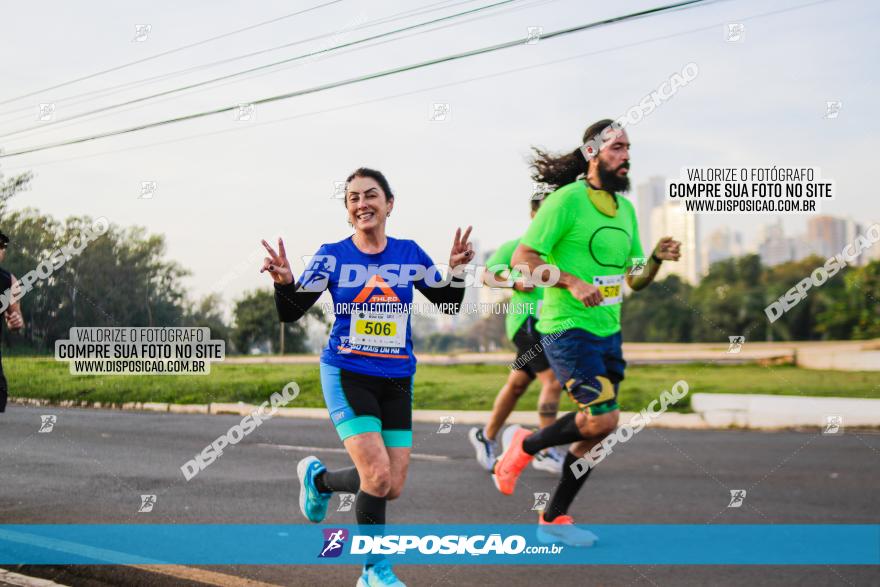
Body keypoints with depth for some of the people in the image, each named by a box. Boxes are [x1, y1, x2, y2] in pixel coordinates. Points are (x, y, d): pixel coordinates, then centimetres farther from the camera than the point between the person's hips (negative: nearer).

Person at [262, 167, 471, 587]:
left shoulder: (410, 254, 2)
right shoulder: (332, 256, -4)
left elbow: (449, 305, 9)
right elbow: (290, 313, -5)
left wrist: (456, 270, -10)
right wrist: (284, 282, -25)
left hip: (397, 379, 4)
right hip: (347, 374, -4)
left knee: (393, 487, 2)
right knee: (378, 475, -18)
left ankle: (318, 478, 31)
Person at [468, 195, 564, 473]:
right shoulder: (516, 245, -1)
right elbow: (487, 274, 1)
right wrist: (514, 282, -15)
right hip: (527, 319, -7)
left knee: (517, 384, 15)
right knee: (553, 380, -17)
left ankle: (486, 436, 31)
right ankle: (546, 453, -13)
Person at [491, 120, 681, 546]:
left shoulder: (625, 208, 13)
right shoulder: (567, 200, -10)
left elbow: (635, 280, 19)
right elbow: (522, 258, -13)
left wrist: (657, 259, -1)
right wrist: (572, 282, -24)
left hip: (608, 331, 8)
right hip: (567, 329, -8)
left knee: (597, 431, 7)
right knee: (603, 419, -20)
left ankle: (553, 519, 20)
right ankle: (524, 446, 6)